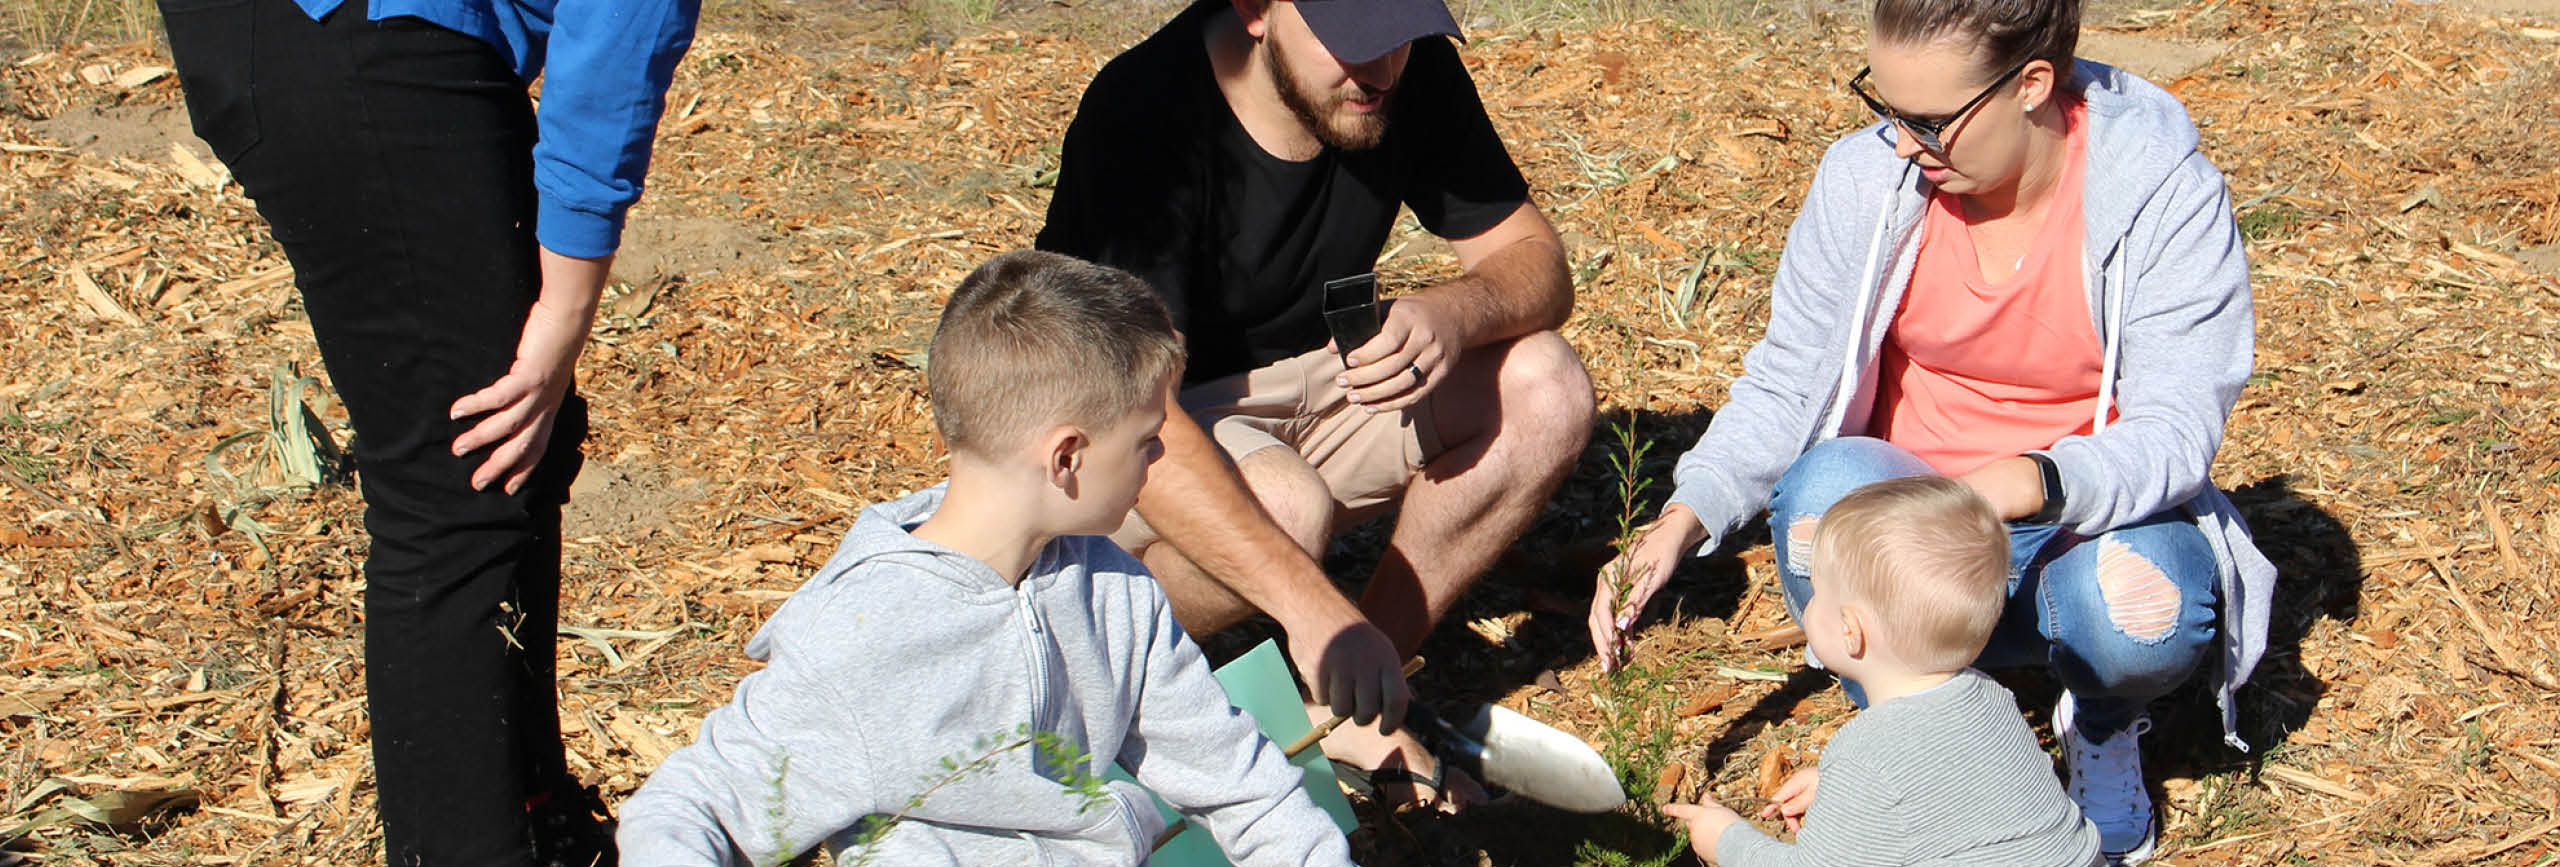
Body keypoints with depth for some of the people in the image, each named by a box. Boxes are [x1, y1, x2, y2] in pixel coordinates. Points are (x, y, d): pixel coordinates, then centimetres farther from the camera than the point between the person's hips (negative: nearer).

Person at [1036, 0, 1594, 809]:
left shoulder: (1415, 73, -11)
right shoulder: (1143, 113, -29)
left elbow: (1537, 263, -6)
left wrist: (1454, 312, -32)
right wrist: (1311, 605, -47)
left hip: (1315, 381, 6)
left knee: (1545, 394, -17)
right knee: (1284, 506, -37)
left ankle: (1354, 704, -9)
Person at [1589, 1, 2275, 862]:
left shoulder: (2163, 191, -17)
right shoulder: (1866, 177, -10)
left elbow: (2176, 429, -23)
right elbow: (1786, 382, -2)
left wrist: (2024, 484, -43)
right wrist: (1681, 521, -18)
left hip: (2098, 514, -1)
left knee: (2139, 603, -36)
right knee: (1827, 490, -32)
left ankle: (2103, 723, 4)